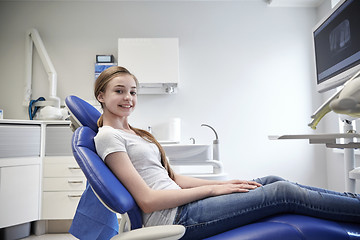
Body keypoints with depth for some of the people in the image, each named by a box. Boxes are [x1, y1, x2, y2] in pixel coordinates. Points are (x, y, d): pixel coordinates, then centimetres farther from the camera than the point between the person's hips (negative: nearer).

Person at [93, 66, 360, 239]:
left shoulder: (134, 133, 17)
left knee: (272, 181, 2)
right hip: (173, 218, -8)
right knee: (283, 193, -10)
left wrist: (222, 183, 4)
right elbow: (147, 200, -17)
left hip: (179, 202, 8)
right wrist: (213, 189, -13)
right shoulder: (107, 136, -10)